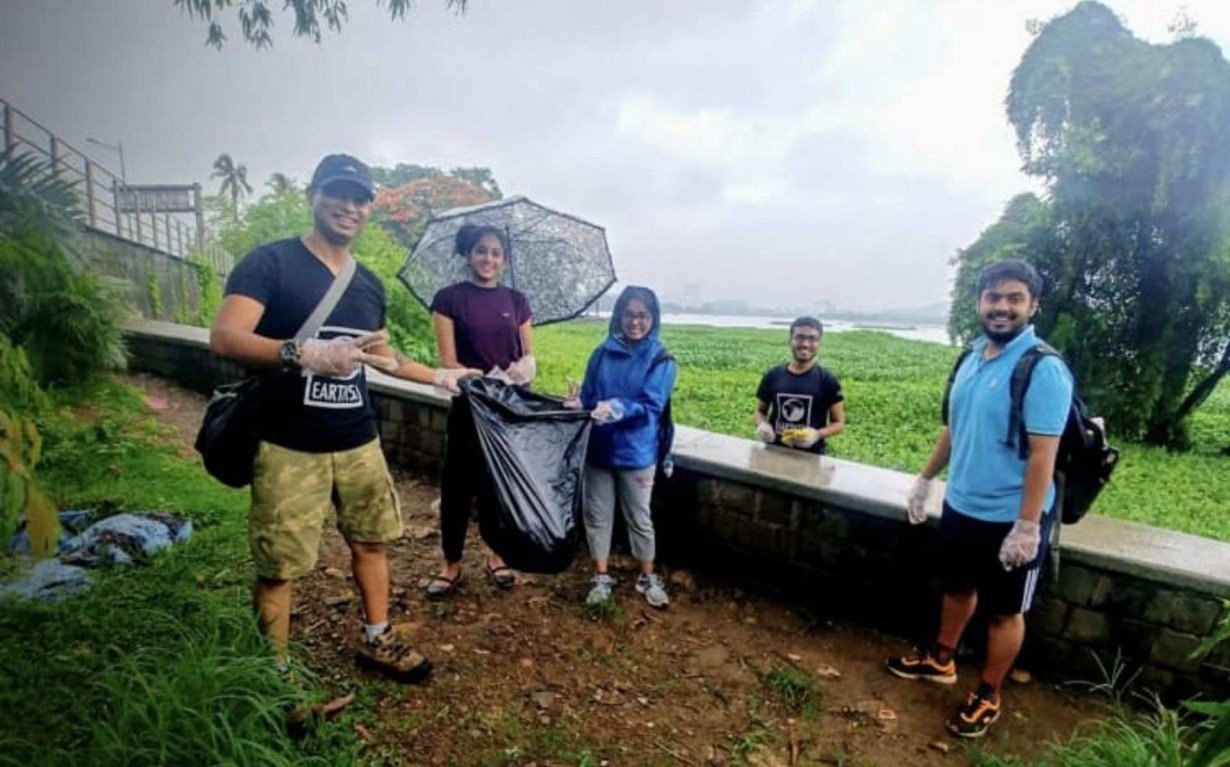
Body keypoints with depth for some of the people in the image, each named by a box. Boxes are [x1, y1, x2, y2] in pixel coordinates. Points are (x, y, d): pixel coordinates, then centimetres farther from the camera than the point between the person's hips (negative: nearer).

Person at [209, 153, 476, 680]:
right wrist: (302, 353, -36)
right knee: (278, 566, 4)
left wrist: (439, 376, 24)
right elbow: (224, 338, -21)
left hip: (359, 443, 6)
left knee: (370, 540, 16)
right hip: (289, 448, -6)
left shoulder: (369, 284, 10)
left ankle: (376, 639, 35)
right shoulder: (271, 263, -9)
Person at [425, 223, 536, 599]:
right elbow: (449, 362, -8)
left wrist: (524, 368, -15)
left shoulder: (516, 300, 7)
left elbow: (529, 354, 8)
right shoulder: (450, 298, -2)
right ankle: (451, 565, 19)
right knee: (458, 482, 3)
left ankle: (497, 556, 28)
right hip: (469, 404, -3)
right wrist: (488, 380, -22)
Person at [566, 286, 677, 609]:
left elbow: (651, 405, -17)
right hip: (597, 449, 3)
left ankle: (648, 578, 31)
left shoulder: (661, 360, -8)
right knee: (597, 515, 12)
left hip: (636, 453, -3)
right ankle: (601, 578, 29)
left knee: (639, 518, 12)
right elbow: (588, 395, 4)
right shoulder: (602, 353, 1)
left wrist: (615, 409, -32)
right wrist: (577, 405, -19)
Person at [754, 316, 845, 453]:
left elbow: (839, 423, 2)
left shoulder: (828, 381, -3)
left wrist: (818, 434, -16)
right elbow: (760, 411, 13)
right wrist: (761, 425, -8)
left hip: (810, 456, -2)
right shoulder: (772, 376, 2)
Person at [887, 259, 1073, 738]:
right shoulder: (974, 357, 3)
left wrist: (1027, 526, -22)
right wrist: (925, 480, 16)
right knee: (958, 586, 24)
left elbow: (1043, 455, -21)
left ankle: (988, 697, 31)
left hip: (1009, 517, -7)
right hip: (960, 504, 7)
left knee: (1004, 611, 12)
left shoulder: (1043, 368, -19)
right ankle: (941, 660, 45)